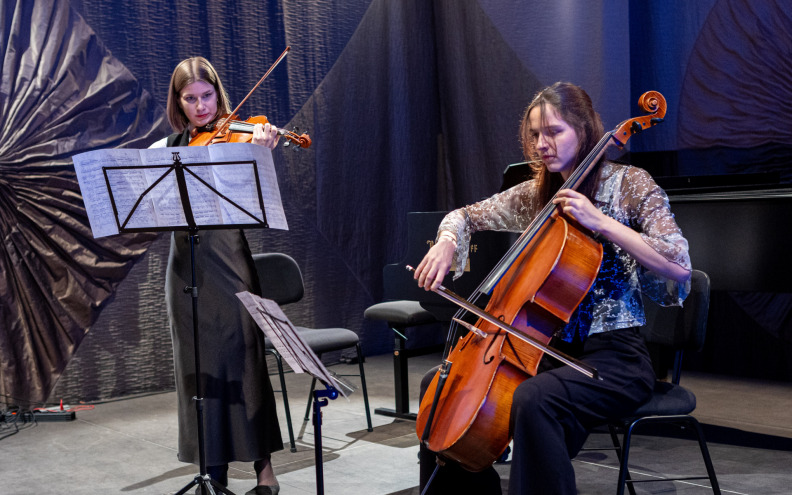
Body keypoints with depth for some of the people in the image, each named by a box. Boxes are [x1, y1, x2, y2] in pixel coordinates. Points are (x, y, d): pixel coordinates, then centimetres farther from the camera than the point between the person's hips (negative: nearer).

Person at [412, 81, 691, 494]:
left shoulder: (628, 183, -5)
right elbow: (466, 215, 21)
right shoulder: (536, 193, 11)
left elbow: (679, 266, -16)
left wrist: (600, 221, -22)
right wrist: (447, 243, -3)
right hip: (551, 347, 7)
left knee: (533, 398, -36)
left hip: (613, 355, -7)